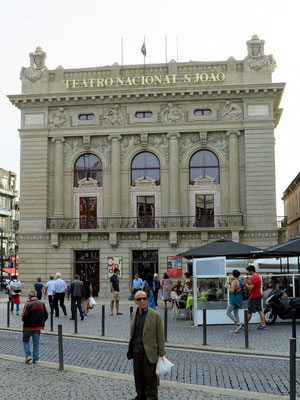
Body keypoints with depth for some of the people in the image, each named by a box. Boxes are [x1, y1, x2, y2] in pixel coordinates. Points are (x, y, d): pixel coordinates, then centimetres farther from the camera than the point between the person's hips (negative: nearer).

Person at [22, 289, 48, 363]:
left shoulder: (28, 304, -16)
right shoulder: (42, 304, 1)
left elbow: (24, 316, -18)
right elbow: (46, 315, 3)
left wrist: (23, 320, 3)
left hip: (28, 326, -4)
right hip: (38, 326, 4)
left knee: (25, 340, 16)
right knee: (36, 342, 10)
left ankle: (28, 355, 4)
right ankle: (36, 359, 11)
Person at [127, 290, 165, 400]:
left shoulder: (155, 315, -8)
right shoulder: (133, 315, 8)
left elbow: (160, 336, -6)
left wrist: (161, 354, -6)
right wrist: (130, 350, 13)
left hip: (149, 353, -5)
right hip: (136, 352, 5)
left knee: (150, 377, 3)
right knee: (138, 377, 13)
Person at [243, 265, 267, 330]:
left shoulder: (254, 278, -20)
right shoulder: (257, 276, 12)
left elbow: (250, 288, -23)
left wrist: (245, 283, -12)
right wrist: (248, 281, 7)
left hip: (254, 297, -10)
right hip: (258, 296, 10)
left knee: (249, 312, -1)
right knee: (260, 310, 9)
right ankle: (263, 325, 8)